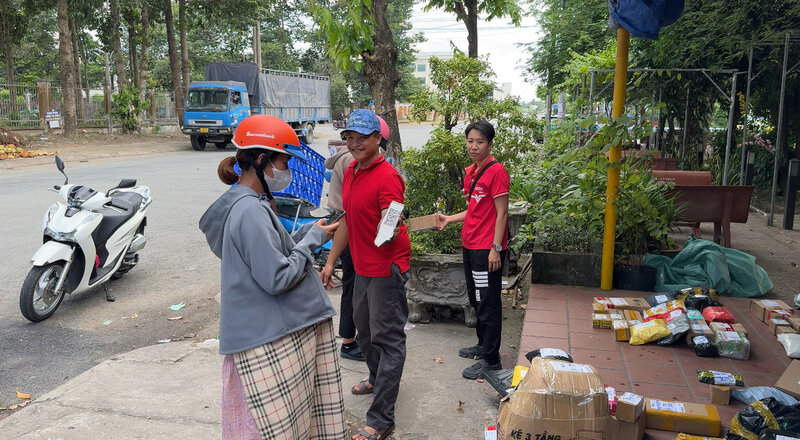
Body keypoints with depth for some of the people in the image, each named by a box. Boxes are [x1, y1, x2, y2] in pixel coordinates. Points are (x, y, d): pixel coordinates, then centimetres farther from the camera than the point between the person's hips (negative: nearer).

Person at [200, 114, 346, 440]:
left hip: (284, 329, 10)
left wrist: (307, 233, 8)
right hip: (270, 342, -10)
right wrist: (312, 240, -11)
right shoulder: (251, 211, -21)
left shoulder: (251, 204, 12)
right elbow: (277, 278, -23)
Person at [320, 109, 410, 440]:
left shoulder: (387, 177, -19)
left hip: (387, 269, -9)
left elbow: (390, 229, -23)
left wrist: (390, 230, -47)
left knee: (387, 337, -4)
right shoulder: (350, 172, 8)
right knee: (364, 327, 24)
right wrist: (331, 261, 15)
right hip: (362, 267, 9)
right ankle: (378, 379, 47)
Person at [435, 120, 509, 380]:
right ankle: (483, 345, 34)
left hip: (488, 248, -9)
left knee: (488, 303, -2)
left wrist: (495, 248, -19)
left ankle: (491, 359, 7)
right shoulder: (471, 172, 13)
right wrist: (450, 219, 12)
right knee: (476, 299, 19)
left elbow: (501, 213, -15)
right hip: (470, 245, 9)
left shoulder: (496, 171, -13)